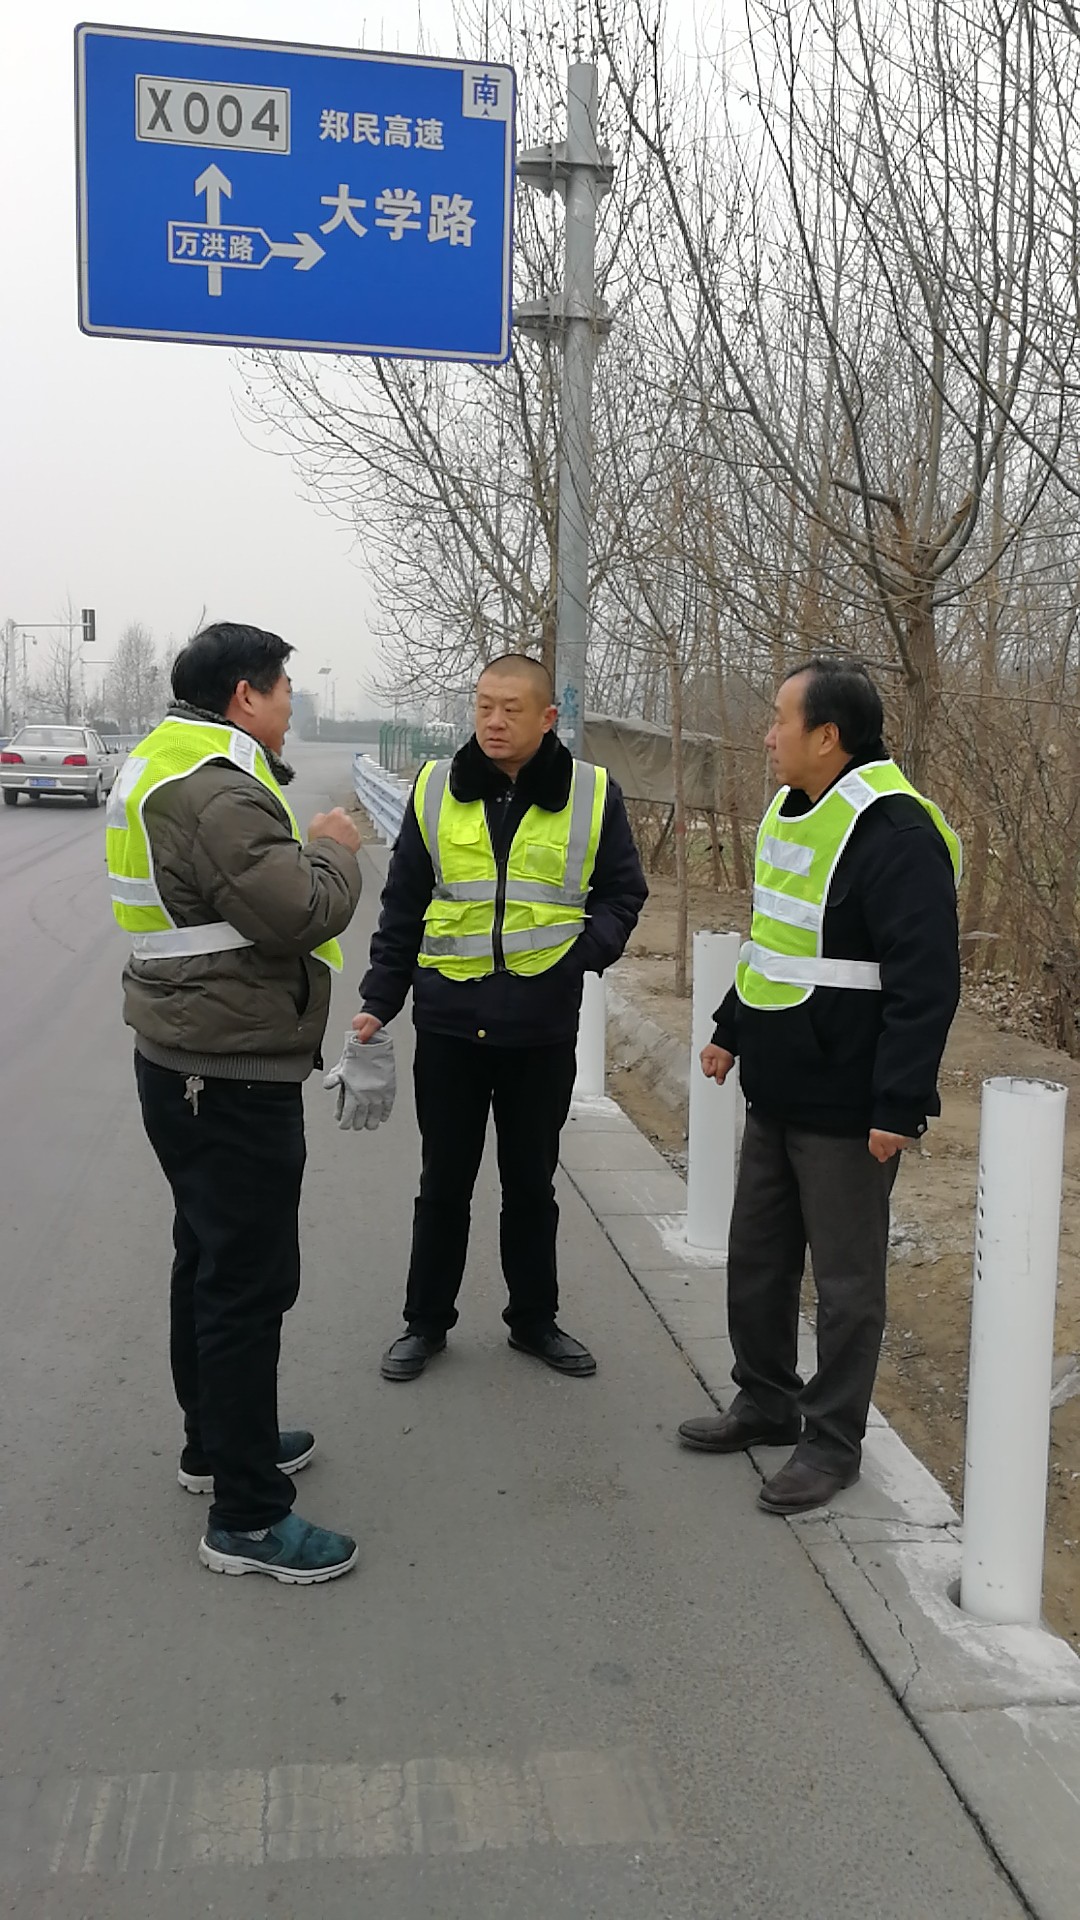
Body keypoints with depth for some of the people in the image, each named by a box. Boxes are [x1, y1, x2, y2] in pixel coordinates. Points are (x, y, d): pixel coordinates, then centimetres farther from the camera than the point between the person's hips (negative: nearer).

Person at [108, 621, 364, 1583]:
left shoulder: (167, 766, 13)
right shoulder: (218, 790, -21)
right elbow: (302, 913, -27)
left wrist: (306, 845, 6)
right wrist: (336, 852, -9)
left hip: (189, 1063, 11)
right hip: (234, 1075, -11)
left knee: (211, 1260, 21)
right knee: (250, 1282, -3)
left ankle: (217, 1439, 38)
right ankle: (246, 1514, 6)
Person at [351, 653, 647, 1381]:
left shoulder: (593, 793, -2)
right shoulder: (436, 788, 0)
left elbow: (623, 892, 6)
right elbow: (403, 905, 5)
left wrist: (586, 952, -13)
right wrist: (379, 1001, 3)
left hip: (544, 1024, 0)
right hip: (448, 1020, 0)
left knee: (531, 1183, 14)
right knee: (444, 1182, 11)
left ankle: (535, 1319, 31)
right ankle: (427, 1321, 27)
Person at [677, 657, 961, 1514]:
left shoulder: (893, 831, -20)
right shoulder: (789, 812, 9)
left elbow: (927, 983, -22)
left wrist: (899, 1106, -23)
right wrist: (730, 1031, 23)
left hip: (847, 1112, -9)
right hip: (775, 1093, 9)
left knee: (846, 1279, 6)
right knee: (756, 1258, 18)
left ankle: (833, 1441, 21)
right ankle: (766, 1402, 36)